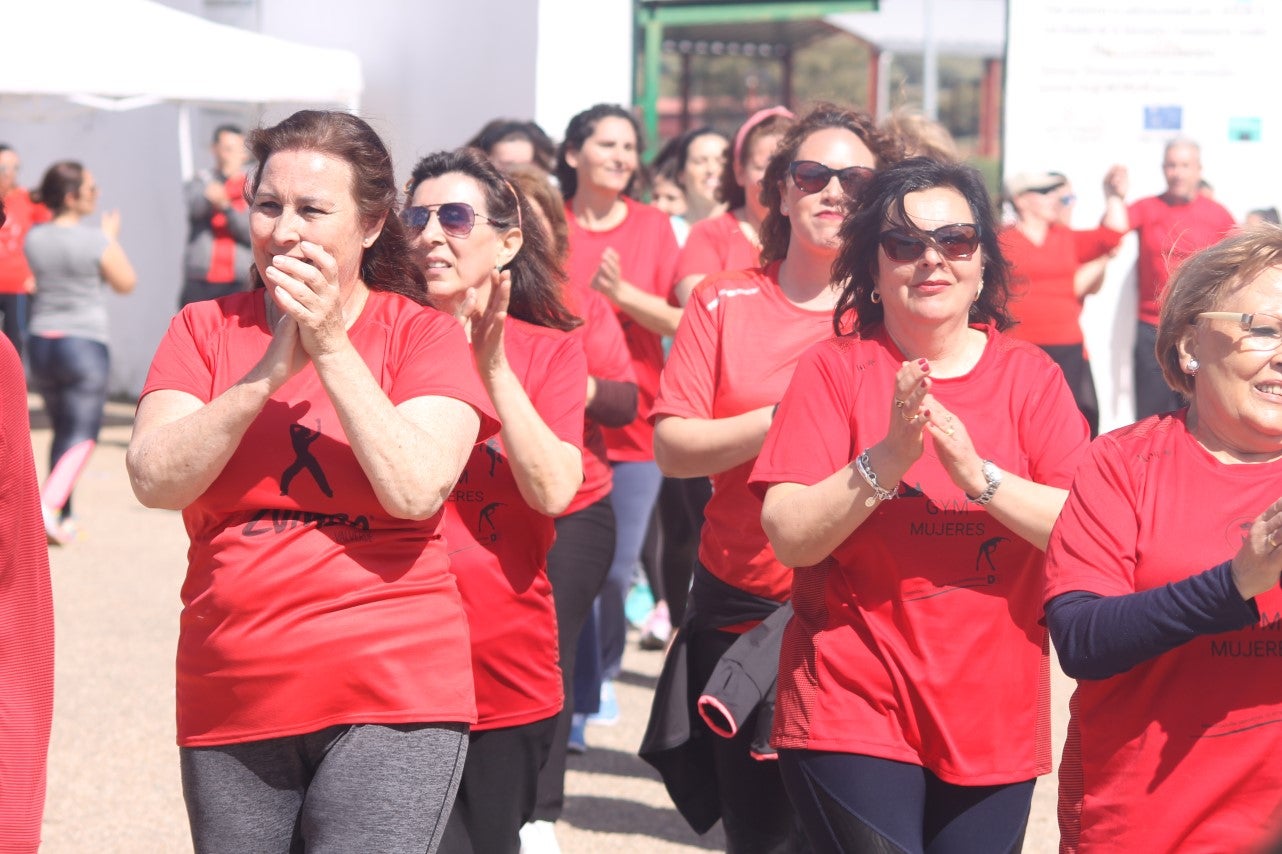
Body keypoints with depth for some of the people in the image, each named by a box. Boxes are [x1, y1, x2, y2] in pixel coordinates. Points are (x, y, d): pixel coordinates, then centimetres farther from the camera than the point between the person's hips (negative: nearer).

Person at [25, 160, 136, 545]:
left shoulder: (33, 239, 0)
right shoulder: (95, 241, -16)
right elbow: (126, 283, -2)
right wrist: (112, 237, 9)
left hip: (42, 342, 6)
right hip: (84, 343, -6)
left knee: (62, 431, 19)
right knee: (82, 435, -3)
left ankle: (64, 519, 23)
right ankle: (48, 506, -21)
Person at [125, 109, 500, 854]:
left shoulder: (426, 335, 0)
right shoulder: (205, 329, 7)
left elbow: (415, 490, -16)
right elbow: (155, 479, -7)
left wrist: (331, 348, -15)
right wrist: (270, 370, -16)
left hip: (390, 699, -3)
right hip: (230, 704, 3)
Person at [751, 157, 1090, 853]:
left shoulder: (1029, 376, 3)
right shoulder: (834, 369, -1)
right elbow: (788, 535, -11)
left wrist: (977, 475, -22)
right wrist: (887, 460, -23)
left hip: (996, 717, 2)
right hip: (853, 711, -2)